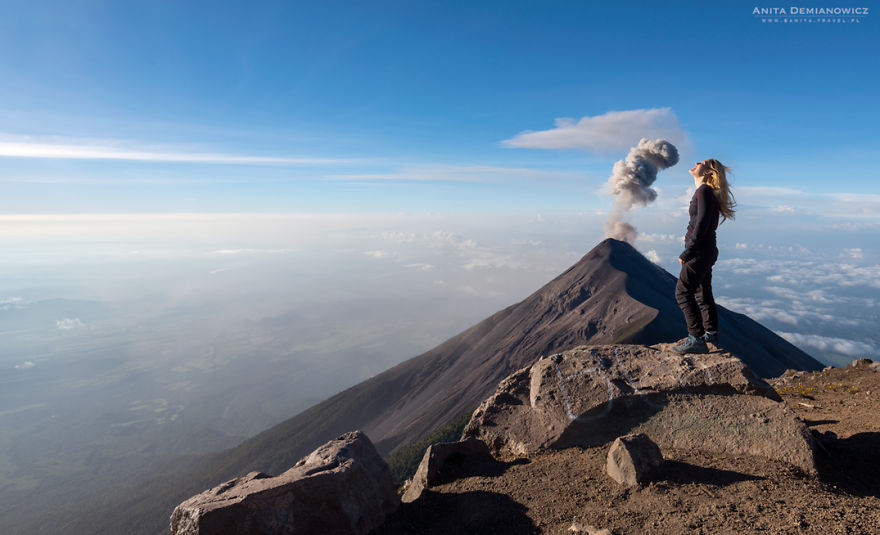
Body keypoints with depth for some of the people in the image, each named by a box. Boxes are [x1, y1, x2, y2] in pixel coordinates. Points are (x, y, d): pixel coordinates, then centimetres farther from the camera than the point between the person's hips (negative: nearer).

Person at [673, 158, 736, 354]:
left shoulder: (705, 191, -14)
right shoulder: (703, 191, 14)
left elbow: (702, 225, -21)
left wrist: (685, 254, -18)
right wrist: (689, 252, 14)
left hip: (700, 252, -10)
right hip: (705, 251, 10)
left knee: (683, 292, -8)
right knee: (703, 293, 17)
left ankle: (697, 340, -5)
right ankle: (711, 334, 29)